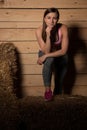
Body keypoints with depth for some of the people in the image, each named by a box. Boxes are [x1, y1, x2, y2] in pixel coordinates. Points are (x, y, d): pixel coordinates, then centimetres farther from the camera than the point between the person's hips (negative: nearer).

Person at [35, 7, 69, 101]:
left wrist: (46, 56, -29)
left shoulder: (63, 28, -25)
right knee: (49, 60, -32)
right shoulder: (39, 31, -25)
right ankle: (47, 90, -19)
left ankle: (57, 95, 21)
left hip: (59, 54, 2)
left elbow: (64, 51, -25)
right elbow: (46, 51, -26)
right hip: (45, 53, -2)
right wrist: (48, 36, -40)